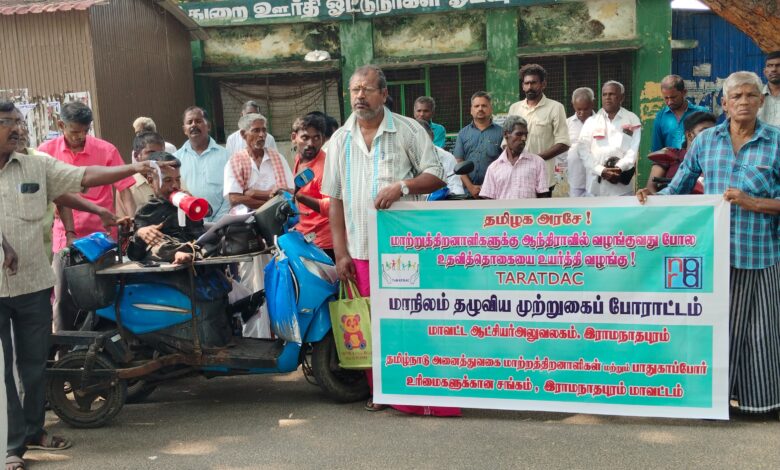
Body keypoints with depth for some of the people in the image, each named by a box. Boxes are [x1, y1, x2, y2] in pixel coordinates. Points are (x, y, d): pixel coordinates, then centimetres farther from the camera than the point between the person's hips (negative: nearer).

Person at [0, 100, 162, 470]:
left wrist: (132, 169, -15)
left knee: (34, 364, 15)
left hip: (33, 284, 3)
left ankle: (33, 430, 32)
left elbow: (84, 176, -3)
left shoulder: (37, 166, 3)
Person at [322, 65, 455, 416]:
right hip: (362, 250, 3)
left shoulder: (408, 130, 2)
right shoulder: (340, 140, 11)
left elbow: (436, 176, 2)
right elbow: (335, 200, 11)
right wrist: (340, 253, 5)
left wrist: (403, 185, -18)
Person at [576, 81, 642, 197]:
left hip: (622, 187, -1)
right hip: (595, 185, 1)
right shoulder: (591, 121, 11)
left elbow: (634, 149, 1)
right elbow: (583, 149, 2)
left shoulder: (632, 119, 9)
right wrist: (601, 170, -12)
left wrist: (619, 169, -15)